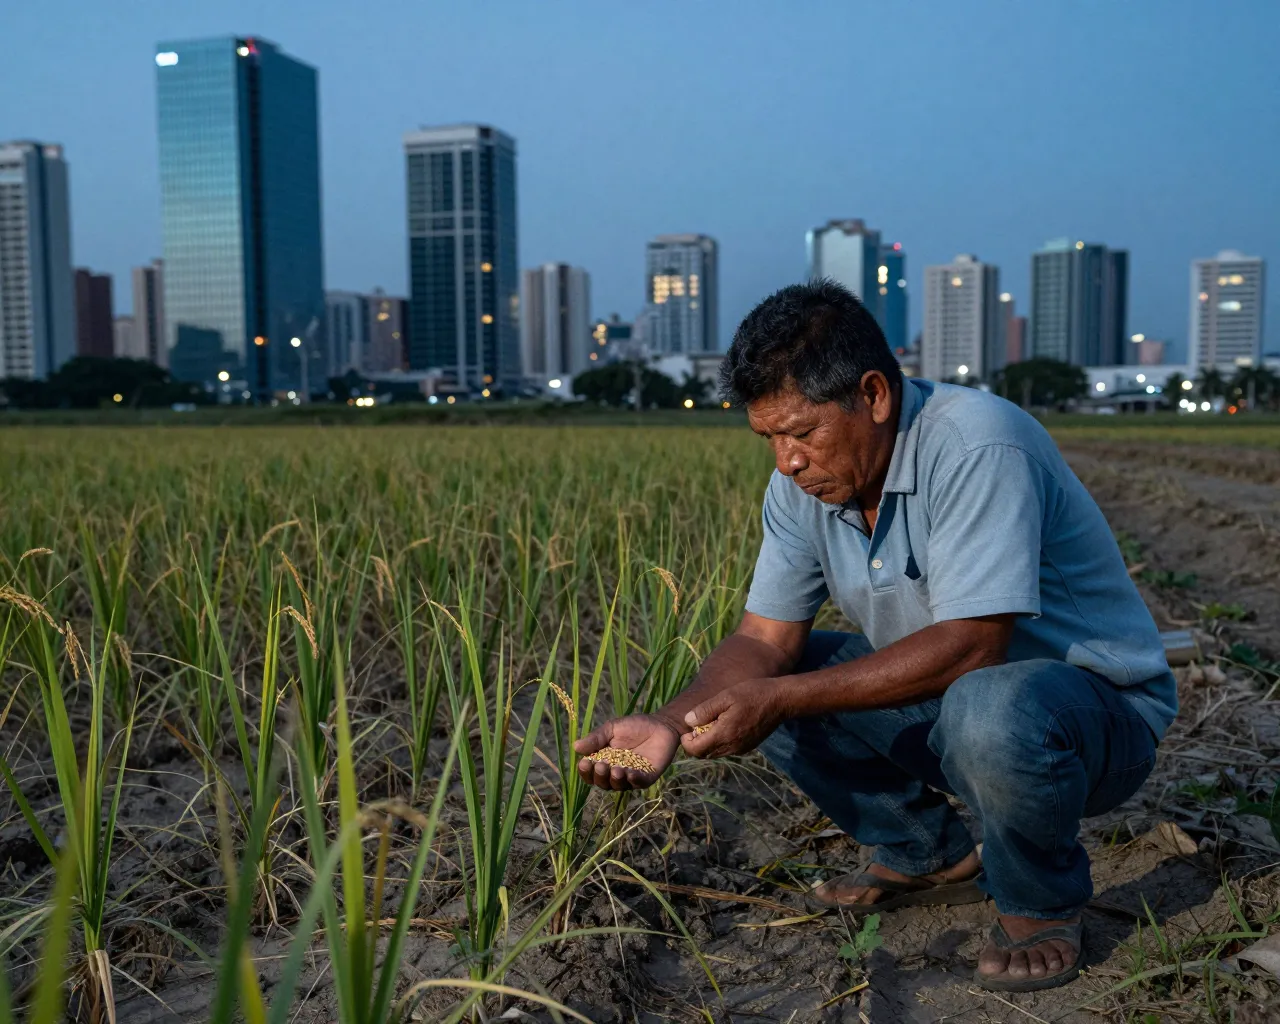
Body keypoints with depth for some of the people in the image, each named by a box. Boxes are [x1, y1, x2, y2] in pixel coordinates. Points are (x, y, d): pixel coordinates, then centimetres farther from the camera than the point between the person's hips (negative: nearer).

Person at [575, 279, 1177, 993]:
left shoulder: (975, 445, -27)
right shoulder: (804, 483, -5)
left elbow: (970, 644, -33)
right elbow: (766, 638, -5)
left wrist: (781, 700, -34)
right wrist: (674, 723, -24)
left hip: (1100, 700, -7)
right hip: (943, 701, 7)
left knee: (990, 708, -40)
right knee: (748, 683, -3)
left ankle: (1044, 907, -7)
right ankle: (929, 858, 12)